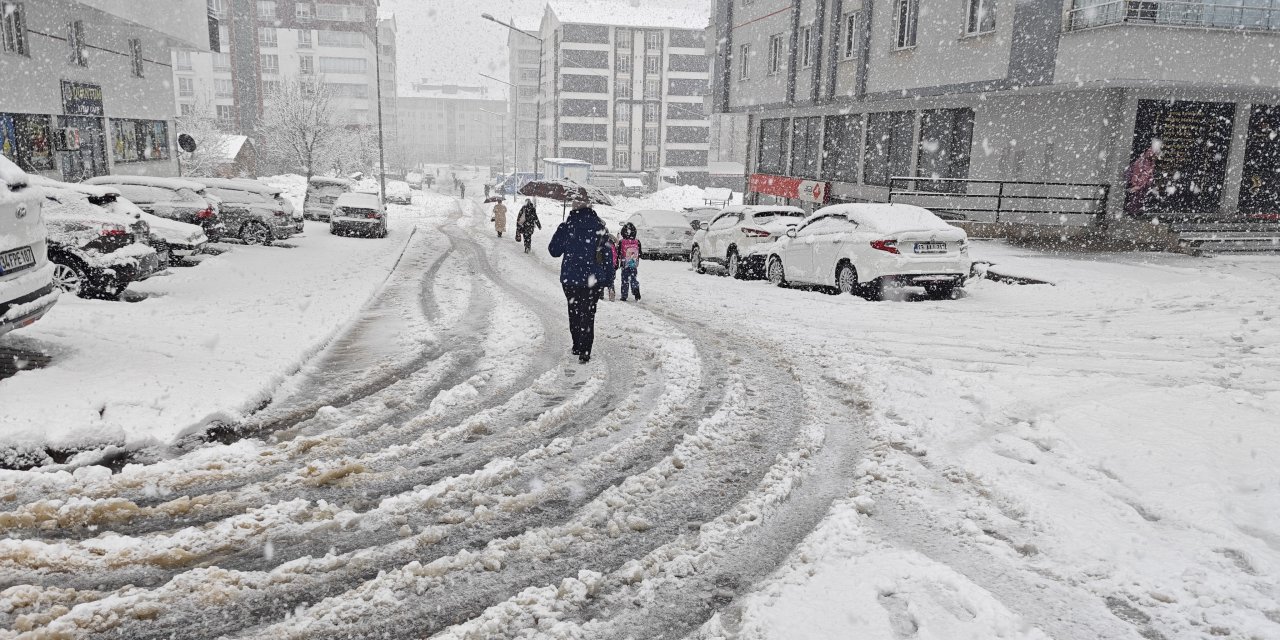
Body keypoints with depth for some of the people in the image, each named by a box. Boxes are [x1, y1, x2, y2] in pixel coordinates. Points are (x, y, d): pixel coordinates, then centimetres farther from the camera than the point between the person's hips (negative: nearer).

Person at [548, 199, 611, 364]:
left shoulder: (566, 227, -6)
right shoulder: (600, 228, -3)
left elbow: (554, 250, 3)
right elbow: (608, 255, 1)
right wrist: (608, 279, 11)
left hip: (570, 278, 0)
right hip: (593, 279, 0)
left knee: (574, 312, 18)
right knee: (588, 314, 6)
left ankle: (577, 346, 26)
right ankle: (584, 352, -1)